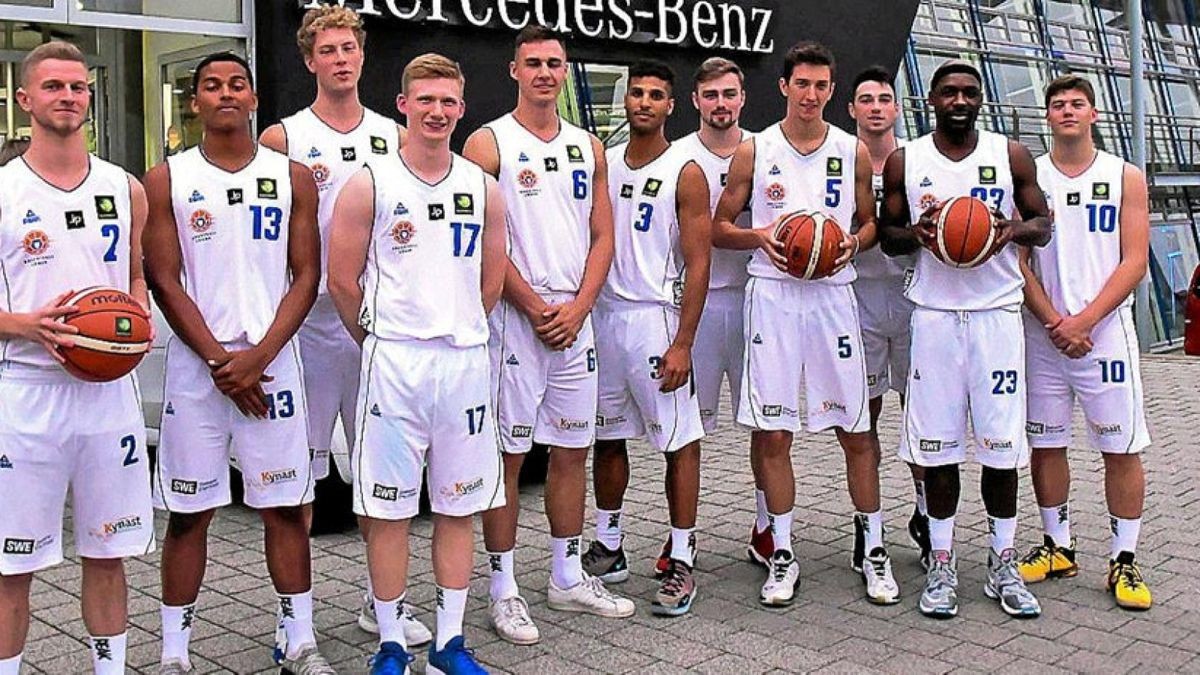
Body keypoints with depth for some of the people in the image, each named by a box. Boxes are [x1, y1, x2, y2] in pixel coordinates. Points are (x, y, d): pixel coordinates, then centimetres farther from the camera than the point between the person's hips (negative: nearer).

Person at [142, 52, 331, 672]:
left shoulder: (292, 177, 6)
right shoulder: (166, 180, 4)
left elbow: (306, 276, 2)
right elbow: (164, 281, -1)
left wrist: (259, 356, -10)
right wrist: (217, 359, -10)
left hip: (271, 363, 1)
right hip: (195, 367, -1)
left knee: (285, 506, 6)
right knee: (187, 513, 5)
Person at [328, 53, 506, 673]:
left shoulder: (483, 188, 8)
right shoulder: (369, 185, -2)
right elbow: (343, 280, 0)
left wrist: (458, 331, 13)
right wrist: (378, 340, 6)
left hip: (465, 361, 3)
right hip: (393, 364, -3)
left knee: (458, 505, 9)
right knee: (389, 508, 3)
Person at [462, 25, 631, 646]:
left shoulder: (588, 147, 13)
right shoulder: (488, 143, -3)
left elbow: (602, 237, 9)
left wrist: (577, 308, -5)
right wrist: (537, 309, -12)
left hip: (574, 320, 5)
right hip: (513, 318, -5)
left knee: (572, 449, 11)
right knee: (508, 453, 0)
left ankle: (568, 577, 24)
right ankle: (503, 588, 9)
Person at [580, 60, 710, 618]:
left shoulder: (685, 173, -5)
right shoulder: (603, 163, 11)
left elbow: (698, 264, -9)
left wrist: (683, 343, -16)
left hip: (656, 318, -6)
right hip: (603, 314, 6)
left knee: (679, 442, -1)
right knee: (608, 437, 13)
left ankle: (682, 563, 6)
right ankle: (608, 550, 25)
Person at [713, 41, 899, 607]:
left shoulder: (853, 151, 8)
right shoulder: (754, 151, 4)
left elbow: (870, 221, 17)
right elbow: (720, 228, 7)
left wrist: (855, 242, -6)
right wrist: (758, 236, -13)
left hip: (833, 294, 1)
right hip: (772, 296, -1)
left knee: (856, 429, 3)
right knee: (771, 432, 1)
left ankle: (871, 549, 18)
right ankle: (782, 554, 14)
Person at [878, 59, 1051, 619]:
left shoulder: (1011, 156, 4)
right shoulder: (904, 162, 4)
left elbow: (1044, 226, 10)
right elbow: (886, 235, 10)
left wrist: (1018, 227, -13)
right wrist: (914, 233, -13)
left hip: (998, 311, 0)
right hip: (934, 313, 0)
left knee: (1001, 445, 2)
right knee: (937, 445, 2)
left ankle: (1003, 567, 17)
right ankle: (941, 566, 15)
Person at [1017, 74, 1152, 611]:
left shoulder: (1125, 178, 4)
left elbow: (1134, 262, -3)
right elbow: (1018, 261, 0)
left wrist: (1084, 321, -14)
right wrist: (1056, 323, -10)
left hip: (1104, 330, -1)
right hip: (1042, 333, 1)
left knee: (1121, 447, 0)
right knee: (1046, 443, 8)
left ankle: (1124, 561, 9)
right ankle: (1058, 547, 22)